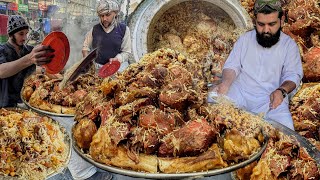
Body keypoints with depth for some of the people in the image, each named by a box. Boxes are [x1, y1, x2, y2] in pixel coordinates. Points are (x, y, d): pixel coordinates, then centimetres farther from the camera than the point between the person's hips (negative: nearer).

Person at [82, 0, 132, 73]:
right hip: (98, 67, 2)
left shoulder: (123, 29, 1)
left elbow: (126, 52, 2)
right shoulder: (94, 29, 8)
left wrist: (117, 59, -17)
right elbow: (86, 46, 19)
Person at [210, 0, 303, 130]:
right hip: (240, 92, 1)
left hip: (271, 99, -1)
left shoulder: (289, 45, 5)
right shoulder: (244, 39, 9)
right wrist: (225, 84, -18)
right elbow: (232, 66, 5)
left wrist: (281, 91, -22)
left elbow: (293, 75, 1)